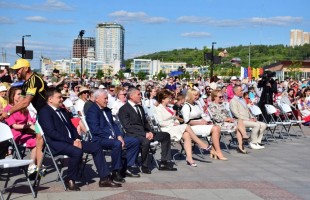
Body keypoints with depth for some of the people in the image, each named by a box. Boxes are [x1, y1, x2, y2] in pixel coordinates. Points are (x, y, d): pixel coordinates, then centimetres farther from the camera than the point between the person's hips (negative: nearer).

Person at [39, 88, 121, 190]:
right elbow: (51, 132, -18)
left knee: (96, 147, -3)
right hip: (56, 143, -9)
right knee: (77, 151, -35)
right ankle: (70, 180, -13)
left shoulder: (62, 111, 20)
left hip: (71, 141, 9)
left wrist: (77, 139, 1)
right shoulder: (45, 112, -7)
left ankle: (104, 178, -2)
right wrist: (72, 142, -19)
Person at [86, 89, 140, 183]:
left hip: (112, 137, 9)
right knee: (117, 144, -37)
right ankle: (116, 172, -23)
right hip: (100, 139, -9)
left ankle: (125, 168, 5)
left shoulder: (107, 110, 20)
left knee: (135, 141, 1)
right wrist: (110, 137, -20)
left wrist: (119, 136, 0)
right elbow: (95, 130, -18)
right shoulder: (92, 111, -8)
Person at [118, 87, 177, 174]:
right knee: (145, 140, -39)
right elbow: (128, 127, -16)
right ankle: (144, 166, -19)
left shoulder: (140, 107, 19)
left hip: (145, 133, 9)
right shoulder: (123, 109, -8)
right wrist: (144, 134, -22)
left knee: (166, 135, 1)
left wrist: (150, 132, 0)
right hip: (133, 135, -9)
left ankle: (163, 163, 1)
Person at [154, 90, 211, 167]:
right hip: (167, 129, -8)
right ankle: (201, 144, -12)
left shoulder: (169, 108, 22)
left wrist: (177, 122, 2)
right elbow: (160, 122, -13)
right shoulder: (158, 109, -4)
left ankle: (189, 158, -29)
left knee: (187, 135, -21)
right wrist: (173, 124, -12)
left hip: (174, 127, 8)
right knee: (186, 126, -22)